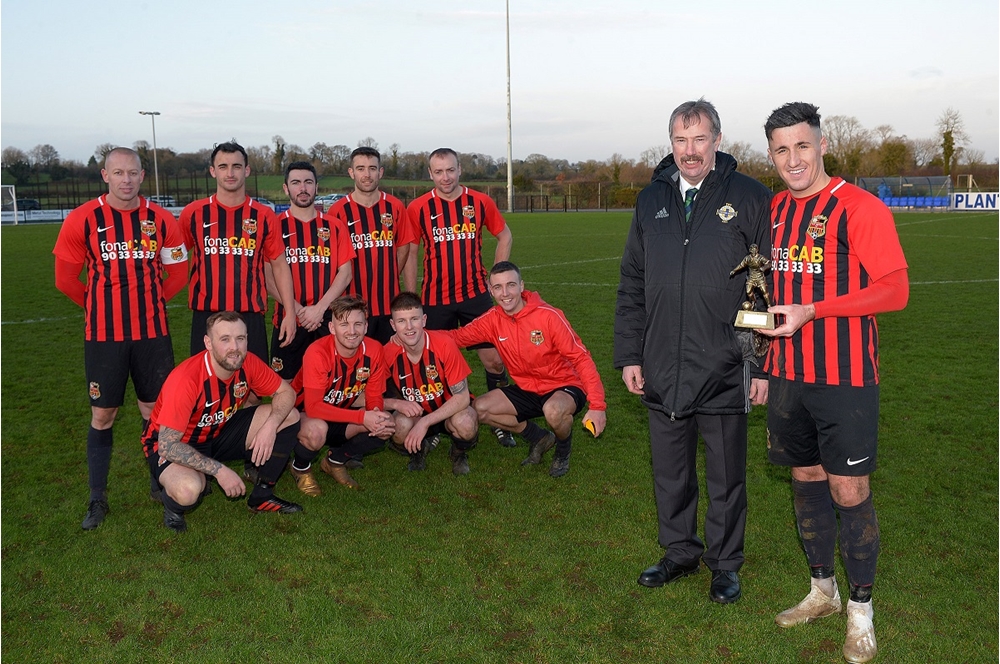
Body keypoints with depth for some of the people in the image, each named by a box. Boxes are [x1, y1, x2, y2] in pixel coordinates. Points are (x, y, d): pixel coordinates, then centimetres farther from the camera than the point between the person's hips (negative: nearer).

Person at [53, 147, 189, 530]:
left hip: (152, 331, 2)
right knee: (103, 416, 6)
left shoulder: (161, 220, 1)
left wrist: (148, 302, 11)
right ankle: (97, 499, 18)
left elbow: (177, 273, 11)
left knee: (155, 411, 8)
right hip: (103, 335, -1)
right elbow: (66, 278, 3)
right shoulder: (83, 220, -5)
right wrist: (101, 306, 11)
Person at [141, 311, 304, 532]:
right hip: (172, 447, -6)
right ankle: (173, 507, 0)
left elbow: (286, 392, -5)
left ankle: (262, 496, 4)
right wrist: (219, 470, -31)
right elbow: (167, 446, -31)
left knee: (289, 416, -9)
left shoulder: (247, 363, -17)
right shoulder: (186, 379, -33)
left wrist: (270, 425, -25)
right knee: (188, 491, -40)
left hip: (219, 432, 6)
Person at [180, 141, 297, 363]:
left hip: (251, 317, 0)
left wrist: (290, 312, 1)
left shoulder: (263, 216, 3)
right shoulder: (193, 213, 3)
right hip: (206, 317, 0)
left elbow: (279, 265, 7)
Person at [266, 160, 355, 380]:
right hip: (288, 320, -1)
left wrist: (319, 308, -10)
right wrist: (298, 310, -13)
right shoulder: (275, 226, 2)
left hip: (329, 320, 1)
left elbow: (345, 273, 2)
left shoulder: (334, 227, 7)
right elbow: (269, 278, -3)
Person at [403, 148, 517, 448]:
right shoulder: (418, 208, -3)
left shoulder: (481, 202, 1)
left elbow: (505, 236, 15)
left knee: (494, 360, -1)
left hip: (475, 295, 1)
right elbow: (409, 254, 4)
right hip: (436, 299, -1)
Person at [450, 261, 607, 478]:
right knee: (480, 408, -10)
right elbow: (457, 336, -7)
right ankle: (539, 438, 10)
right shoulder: (492, 319, -7)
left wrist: (597, 405, -29)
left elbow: (581, 358, -21)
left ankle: (563, 450, 0)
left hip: (564, 387, -6)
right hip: (527, 390, 6)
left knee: (553, 410, -38)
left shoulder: (548, 316, -22)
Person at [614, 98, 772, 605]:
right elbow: (632, 285, 12)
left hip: (725, 370, -3)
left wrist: (766, 365, -7)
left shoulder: (751, 199, -4)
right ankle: (680, 553, 36)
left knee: (726, 476, 11)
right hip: (662, 369, 4)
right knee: (669, 473, 16)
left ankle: (724, 564, 30)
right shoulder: (652, 200, 8)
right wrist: (629, 355, 7)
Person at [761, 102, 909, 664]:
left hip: (845, 381, -6)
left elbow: (895, 290, -14)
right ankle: (823, 591, 32)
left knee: (850, 493, 0)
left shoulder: (860, 208, -10)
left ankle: (862, 611, 19)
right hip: (790, 377, 6)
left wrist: (811, 312, -20)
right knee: (806, 480, 14)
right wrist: (768, 316, 4)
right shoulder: (776, 211, 10)